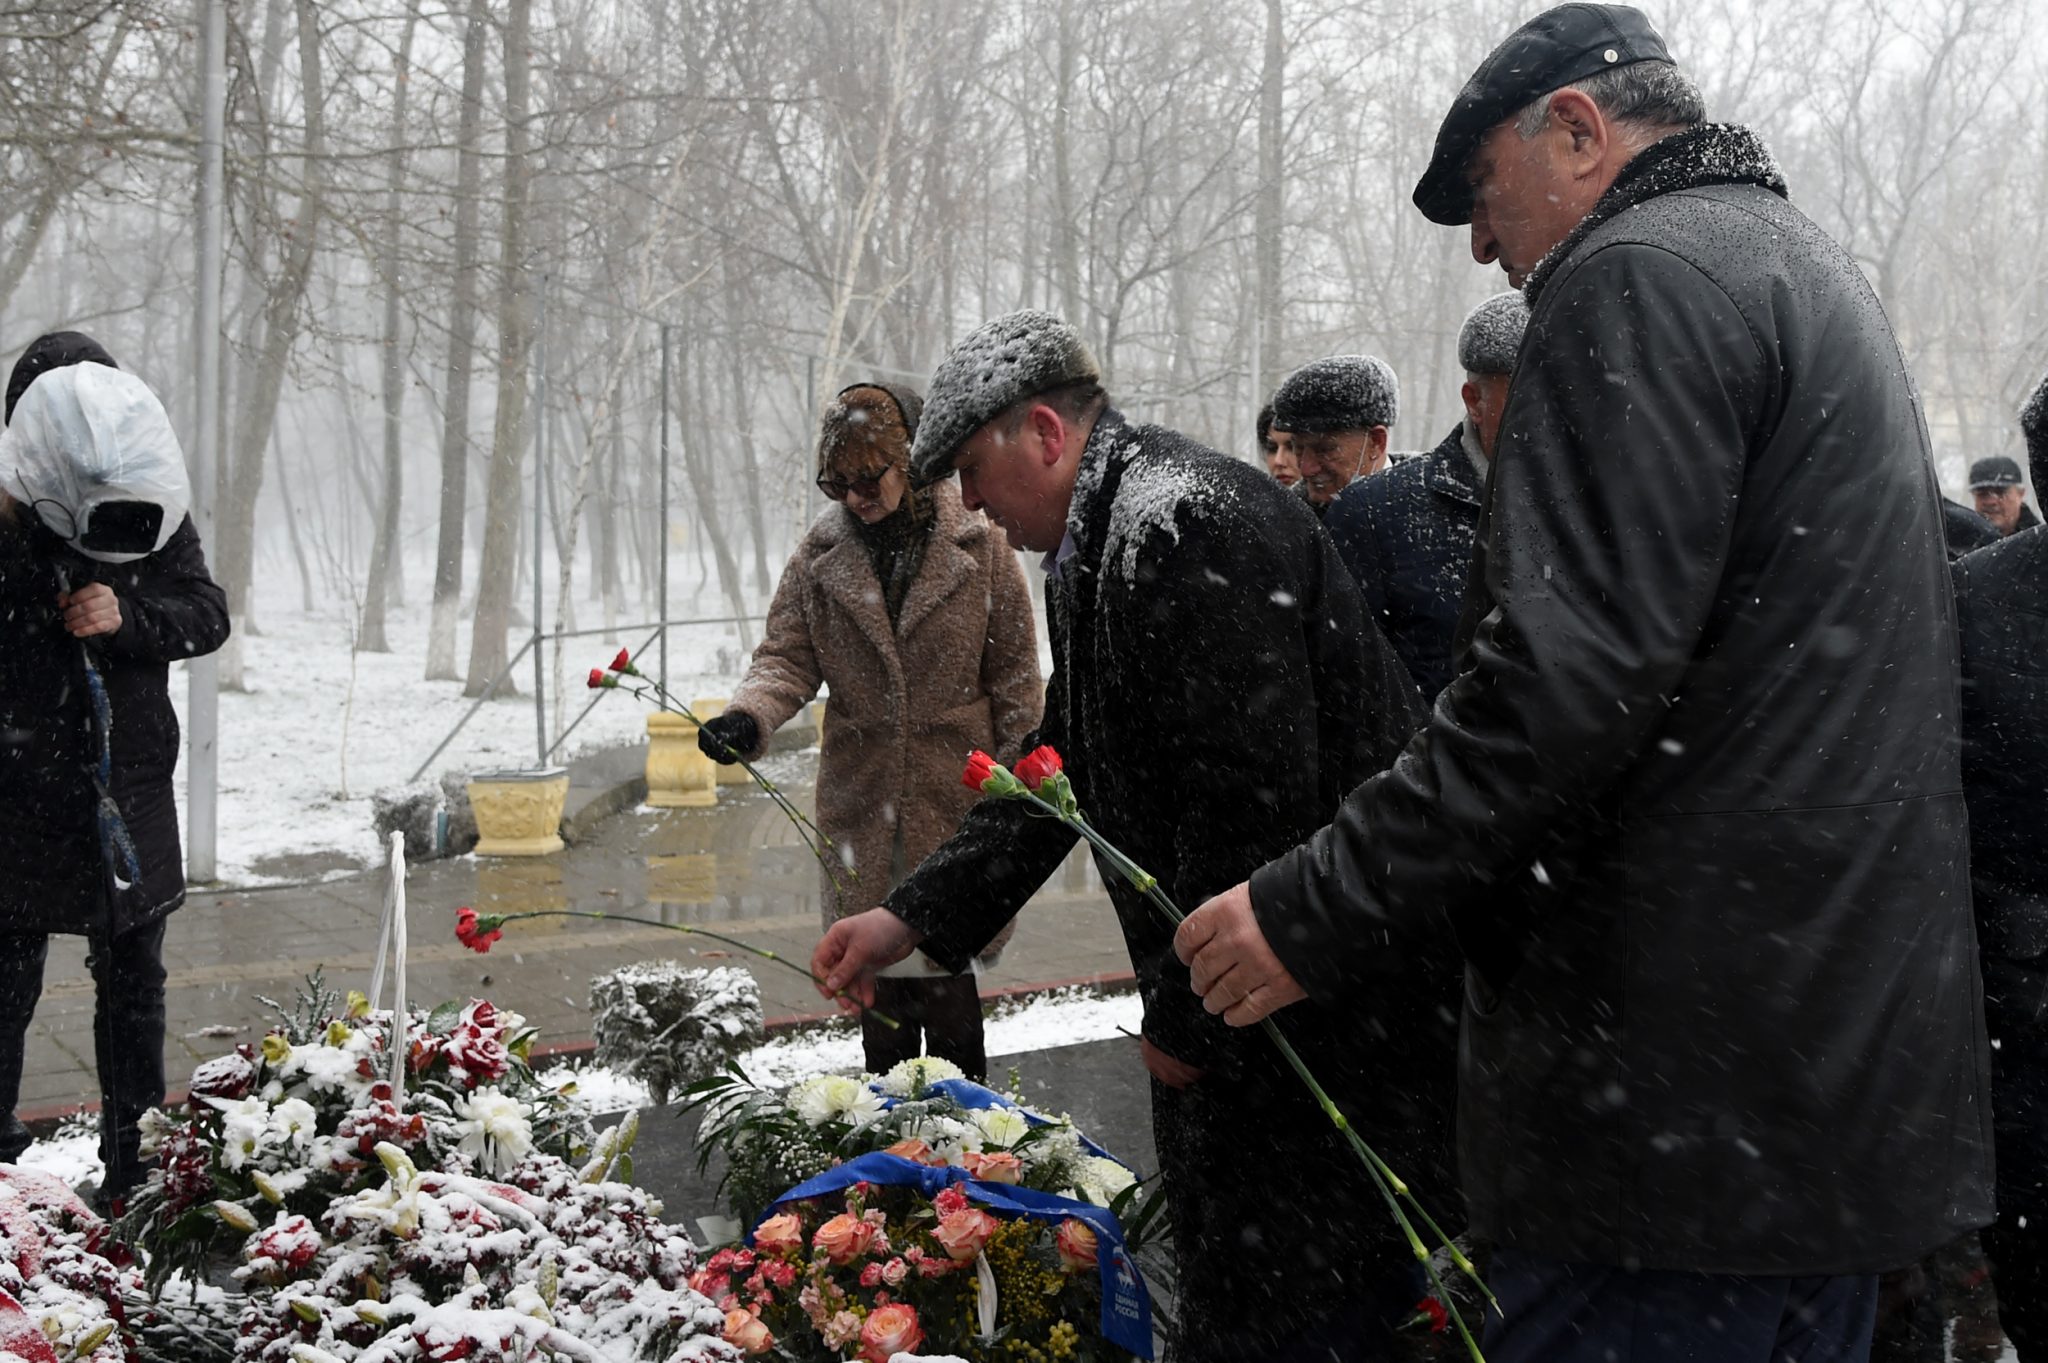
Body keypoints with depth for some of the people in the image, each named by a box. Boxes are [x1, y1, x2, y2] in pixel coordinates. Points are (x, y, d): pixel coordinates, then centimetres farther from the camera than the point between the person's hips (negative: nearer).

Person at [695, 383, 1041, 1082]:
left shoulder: (978, 545, -4)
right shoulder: (821, 553, 4)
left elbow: (1014, 673, 1)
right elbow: (788, 657, 2)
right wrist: (747, 716, -18)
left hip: (955, 794, -3)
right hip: (860, 798, 3)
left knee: (946, 972, -2)